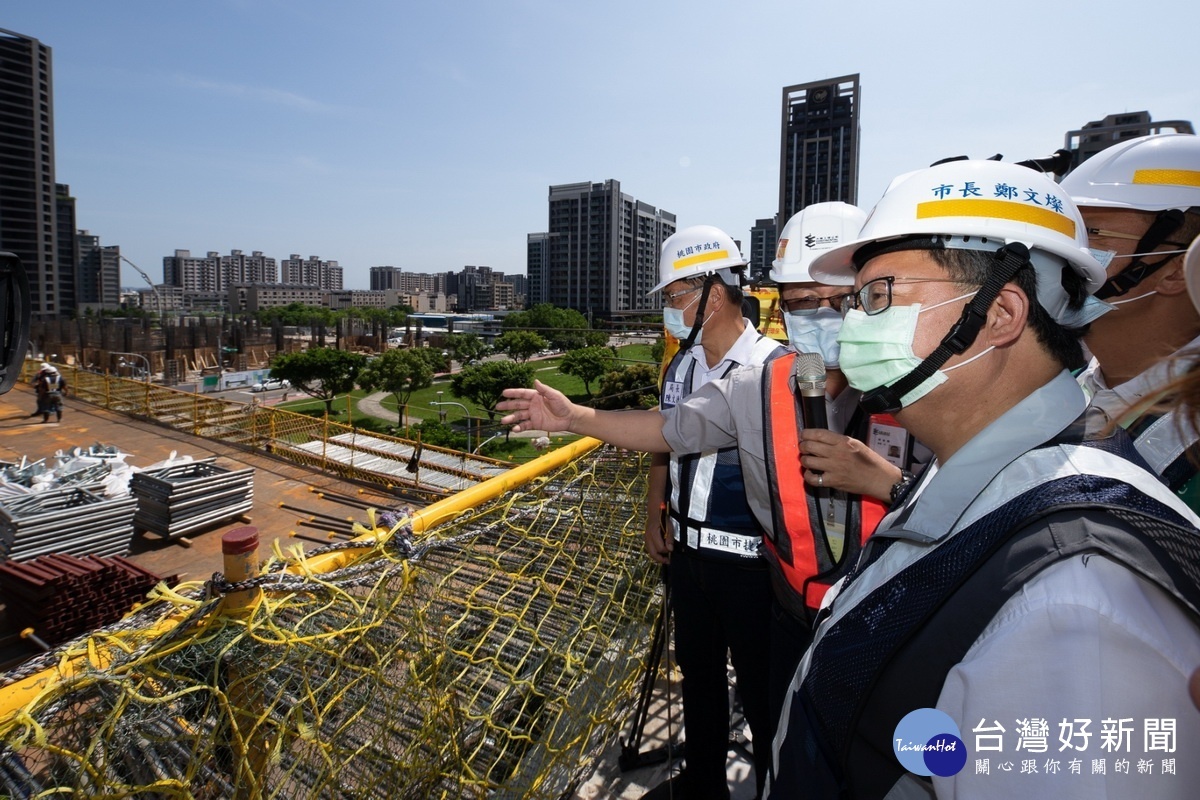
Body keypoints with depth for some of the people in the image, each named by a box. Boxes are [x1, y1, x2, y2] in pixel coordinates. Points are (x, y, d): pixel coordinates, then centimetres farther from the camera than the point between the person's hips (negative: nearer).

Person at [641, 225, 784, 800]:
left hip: (748, 559, -6)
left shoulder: (774, 367, -17)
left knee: (759, 687, 11)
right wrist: (655, 516, 9)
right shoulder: (680, 365, 4)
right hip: (685, 551, 7)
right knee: (698, 673, 22)